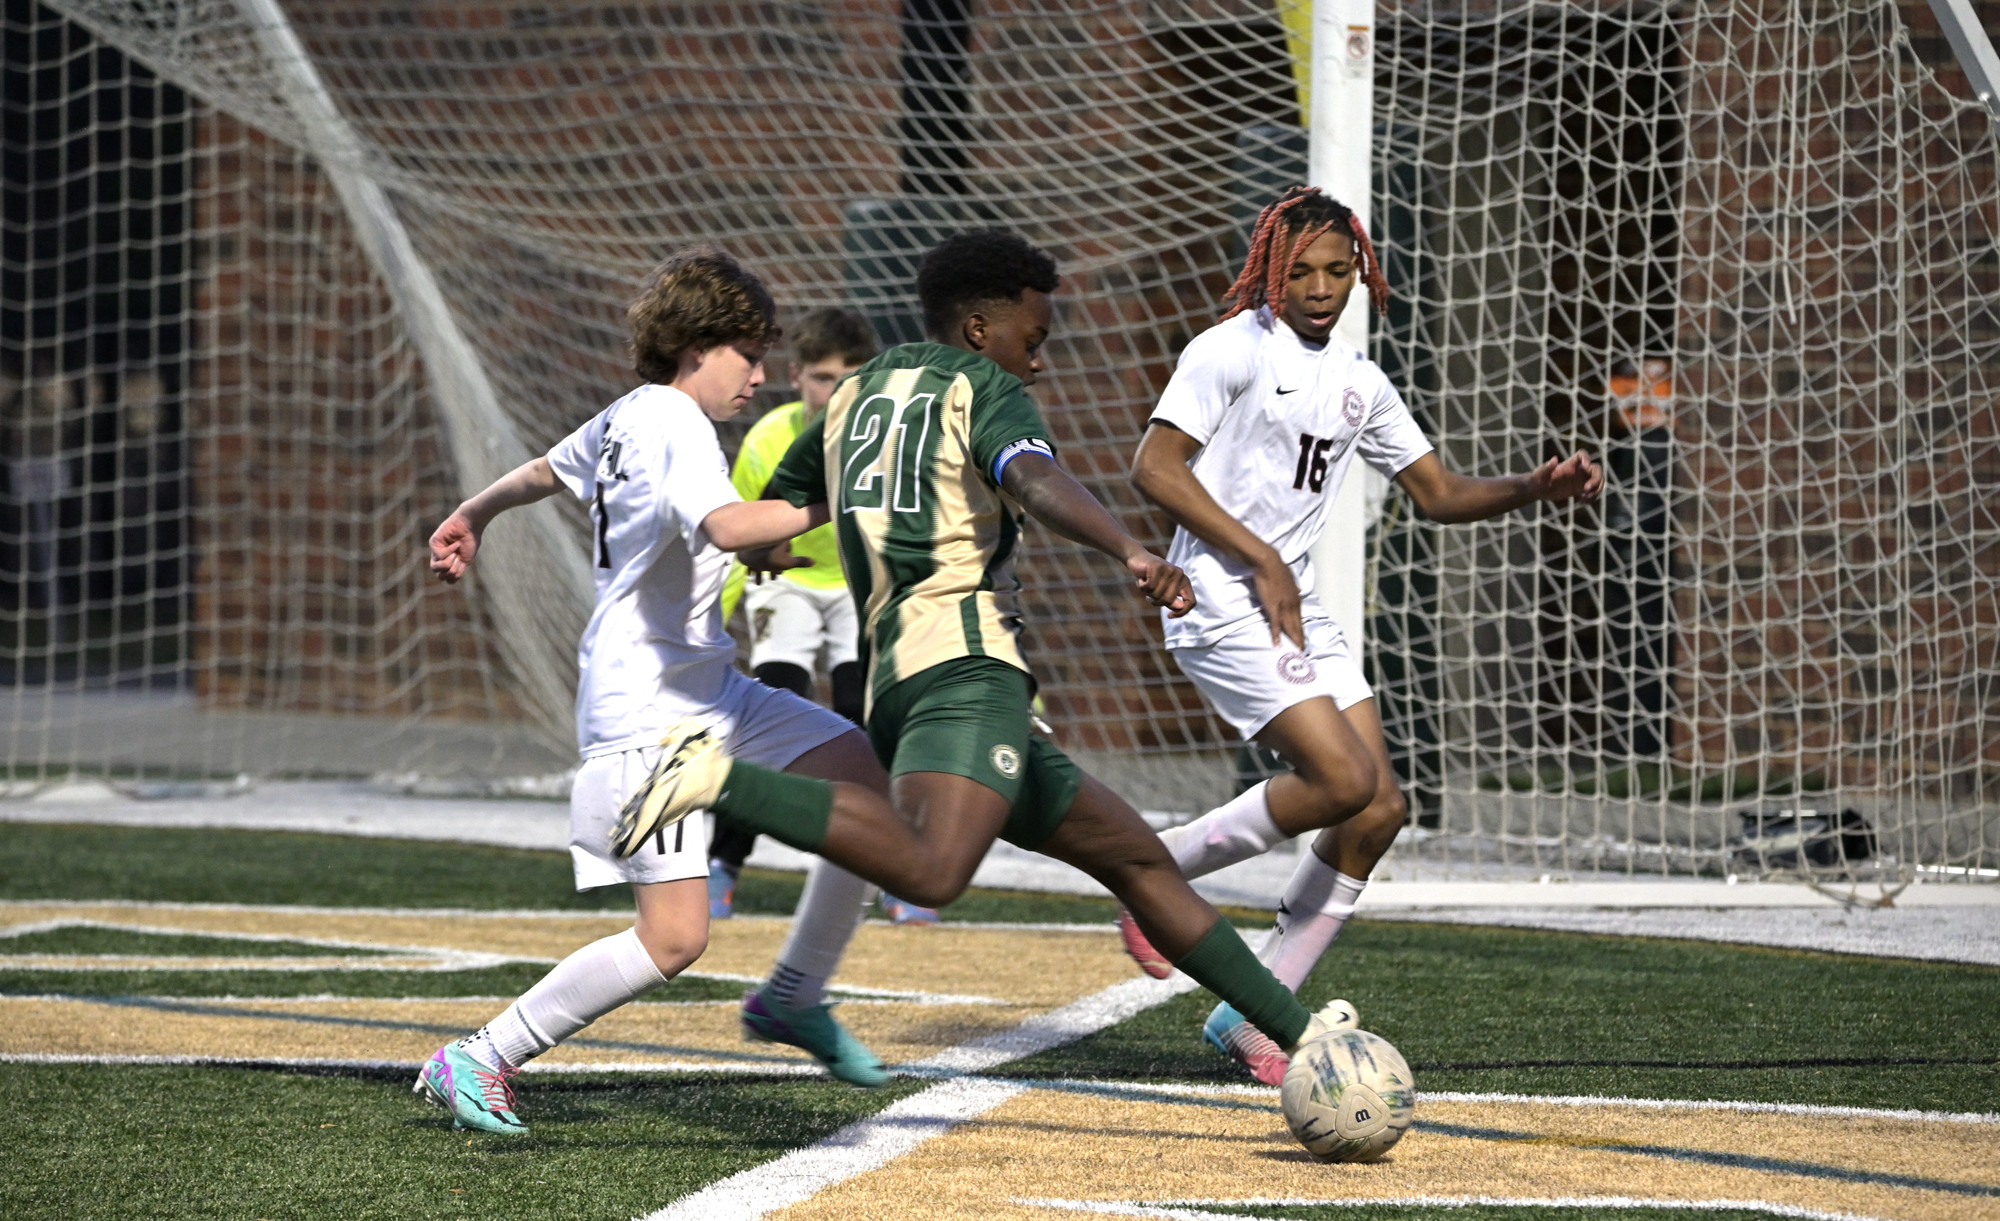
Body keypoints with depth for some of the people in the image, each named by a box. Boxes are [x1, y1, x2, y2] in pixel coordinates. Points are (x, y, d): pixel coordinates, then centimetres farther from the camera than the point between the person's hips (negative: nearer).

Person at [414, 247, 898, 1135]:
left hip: (708, 690, 10)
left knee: (871, 787, 5)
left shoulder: (631, 415, 13)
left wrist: (472, 515, 50)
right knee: (674, 937, -16)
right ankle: (476, 1064, -7)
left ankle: (792, 998, 18)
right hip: (646, 706, -10)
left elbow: (549, 470, 34)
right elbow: (723, 526, -37)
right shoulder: (674, 423, -17)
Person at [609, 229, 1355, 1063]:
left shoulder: (856, 394, 25)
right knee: (929, 871, -35)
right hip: (962, 660, -10)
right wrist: (1130, 552, -36)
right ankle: (719, 778, -31)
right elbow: (1035, 480, -20)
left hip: (893, 680, 10)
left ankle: (1298, 1034, 14)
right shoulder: (985, 388, 3)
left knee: (1136, 856, 15)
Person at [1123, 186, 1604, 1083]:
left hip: (1297, 608, 8)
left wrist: (1534, 490, 4)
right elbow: (1154, 467, -13)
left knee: (1378, 810, -2)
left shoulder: (1358, 383, 16)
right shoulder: (1233, 349, -6)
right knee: (1343, 779, -22)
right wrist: (1260, 560, -16)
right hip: (1221, 604, -8)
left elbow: (1438, 493, 22)